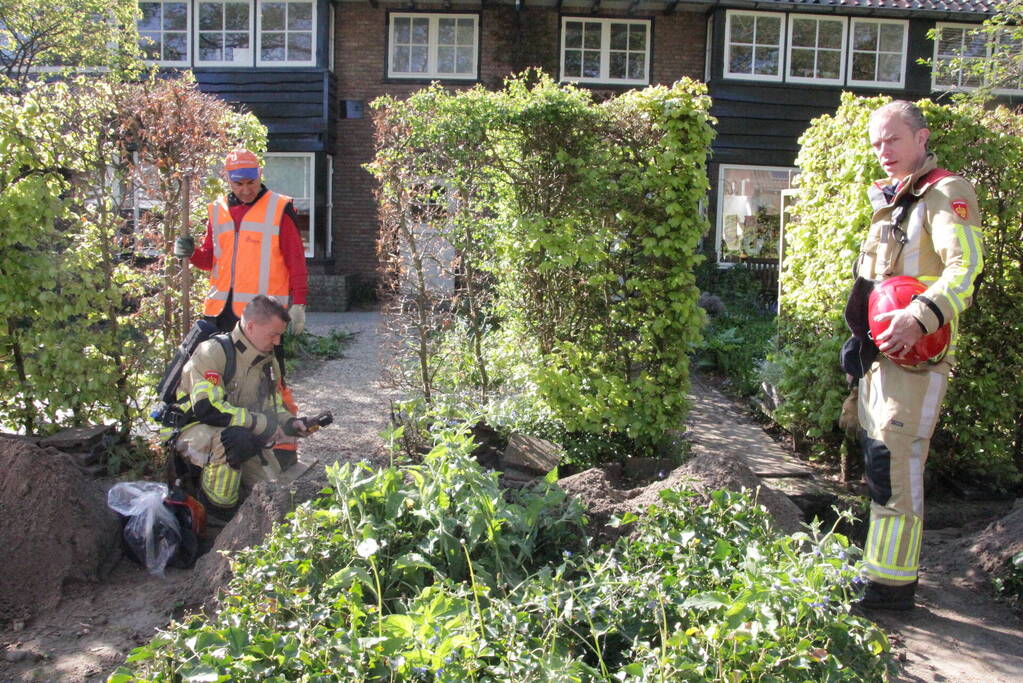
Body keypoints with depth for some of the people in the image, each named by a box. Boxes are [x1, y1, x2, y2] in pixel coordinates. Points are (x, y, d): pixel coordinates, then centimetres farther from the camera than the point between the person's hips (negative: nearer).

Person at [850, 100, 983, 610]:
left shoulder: (946, 194, -8)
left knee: (895, 463, -10)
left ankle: (895, 583, -1)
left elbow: (965, 267, -23)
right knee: (877, 457, 14)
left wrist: (920, 317, -36)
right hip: (880, 351, 9)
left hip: (915, 354, -9)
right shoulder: (889, 201, 20)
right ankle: (879, 563, 27)